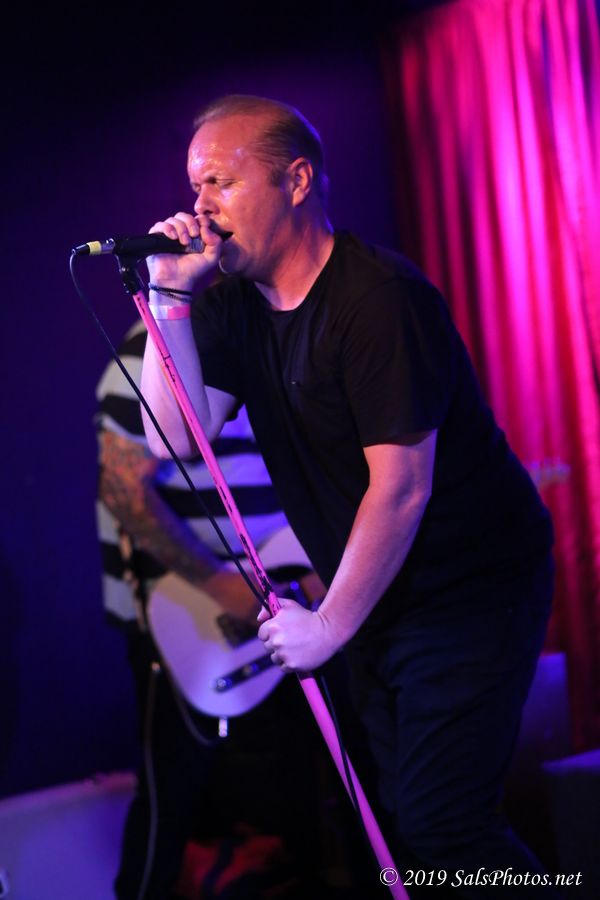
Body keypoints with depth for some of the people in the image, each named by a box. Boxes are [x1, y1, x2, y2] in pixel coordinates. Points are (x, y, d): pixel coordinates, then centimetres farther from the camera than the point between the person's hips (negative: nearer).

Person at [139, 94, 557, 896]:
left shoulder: (379, 299, -21)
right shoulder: (232, 303, 3)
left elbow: (401, 489, -22)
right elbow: (178, 437, -6)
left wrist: (331, 624, -13)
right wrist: (169, 298, -14)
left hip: (473, 590, -8)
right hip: (373, 594, 8)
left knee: (437, 824, -13)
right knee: (397, 809, 12)